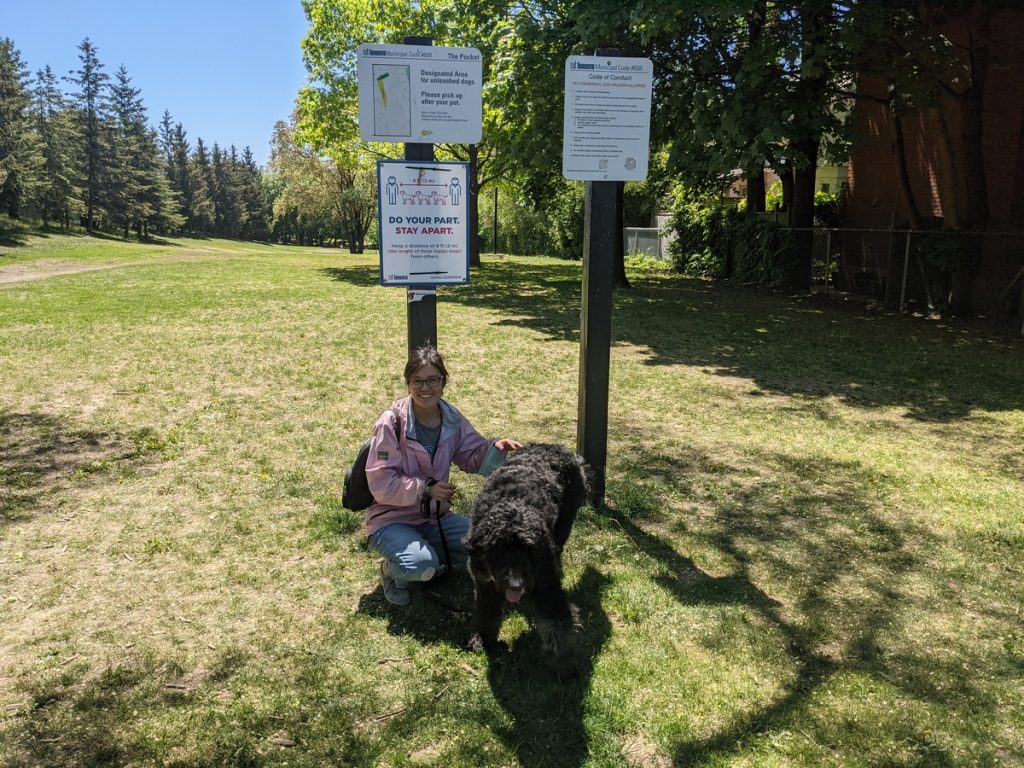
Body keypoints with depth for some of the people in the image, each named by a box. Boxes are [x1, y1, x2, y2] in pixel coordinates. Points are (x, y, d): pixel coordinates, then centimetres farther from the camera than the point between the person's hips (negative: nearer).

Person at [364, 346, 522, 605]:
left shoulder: (452, 418, -3)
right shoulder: (391, 423, -19)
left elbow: (474, 456, 1)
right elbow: (380, 483, -20)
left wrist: (496, 449, -20)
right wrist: (426, 489, -30)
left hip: (435, 516, 6)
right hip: (391, 519, -5)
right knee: (420, 565, -32)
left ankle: (430, 560, 11)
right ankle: (391, 571, 4)